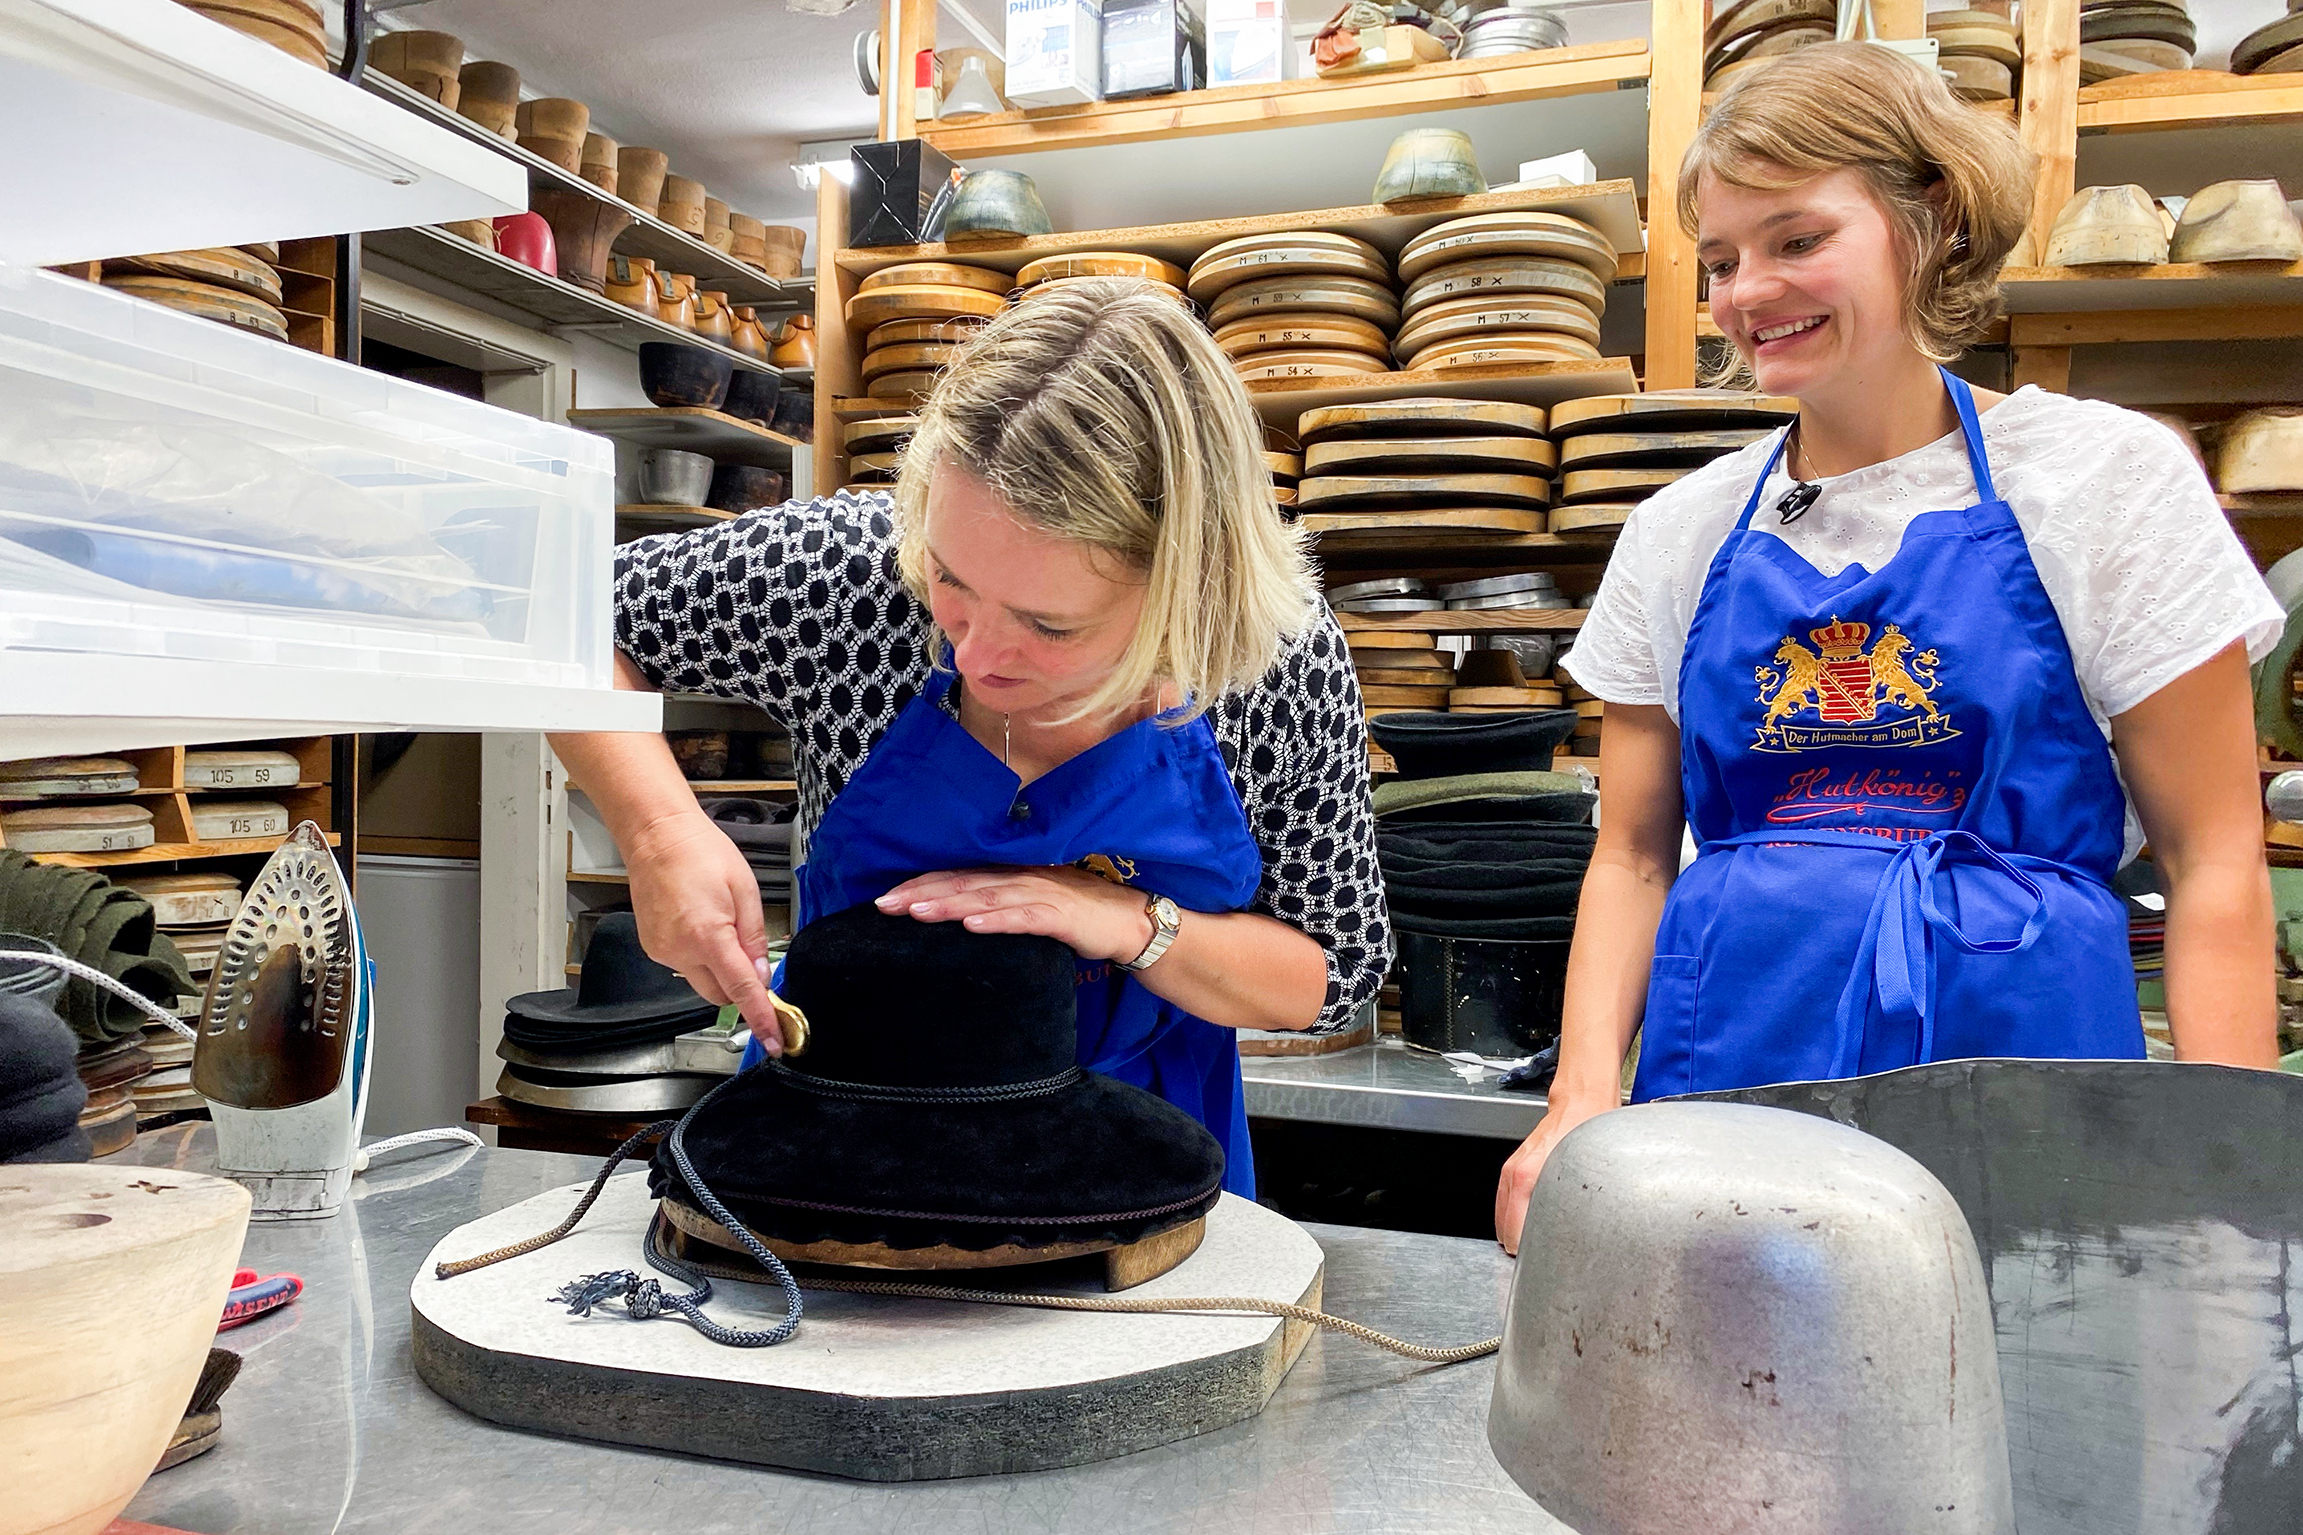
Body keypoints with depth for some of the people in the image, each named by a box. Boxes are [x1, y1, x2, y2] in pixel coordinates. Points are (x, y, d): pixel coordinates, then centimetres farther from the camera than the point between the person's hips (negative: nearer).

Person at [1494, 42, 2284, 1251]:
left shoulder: (2104, 475, 1)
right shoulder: (1680, 532, 8)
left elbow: (2213, 859, 0)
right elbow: (1632, 853, 9)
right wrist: (1585, 1096, -5)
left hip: (2019, 1057, -2)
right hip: (1722, 1072, 2)